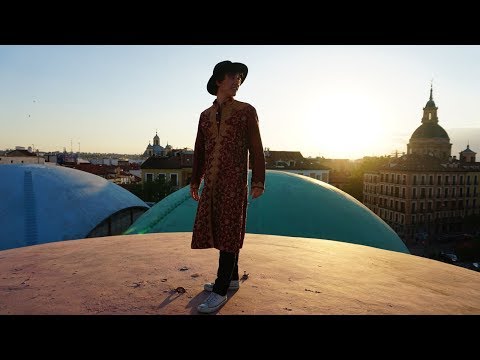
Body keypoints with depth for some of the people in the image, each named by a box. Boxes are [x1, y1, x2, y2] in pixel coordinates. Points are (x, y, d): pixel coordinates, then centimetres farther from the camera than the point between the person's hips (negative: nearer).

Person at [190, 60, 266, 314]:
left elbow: (256, 149, -3)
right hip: (212, 183, 6)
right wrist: (195, 181, 13)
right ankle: (232, 278, 25)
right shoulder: (205, 115, 15)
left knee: (229, 231, -6)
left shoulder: (247, 111, 2)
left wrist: (258, 182, -9)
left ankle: (220, 291, 0)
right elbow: (200, 151, 16)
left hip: (234, 181, -6)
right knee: (217, 230, 10)